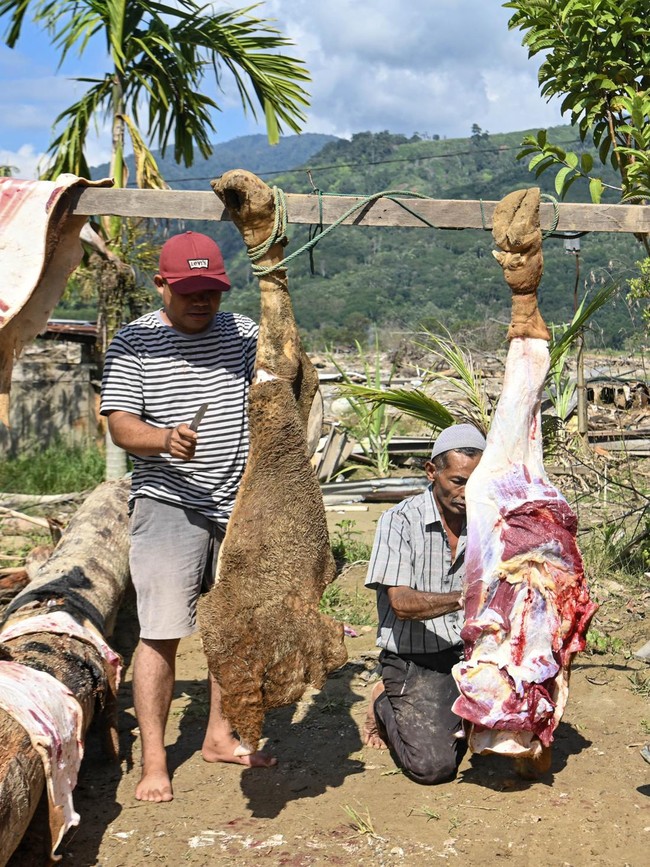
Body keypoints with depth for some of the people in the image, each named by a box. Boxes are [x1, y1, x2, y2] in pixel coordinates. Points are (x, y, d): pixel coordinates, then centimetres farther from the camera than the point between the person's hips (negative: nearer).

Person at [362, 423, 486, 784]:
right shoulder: (402, 521, -12)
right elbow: (402, 603, -22)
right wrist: (461, 599, -38)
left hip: (472, 651, 5)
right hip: (415, 662, -5)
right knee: (433, 765, -18)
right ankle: (388, 705, 12)